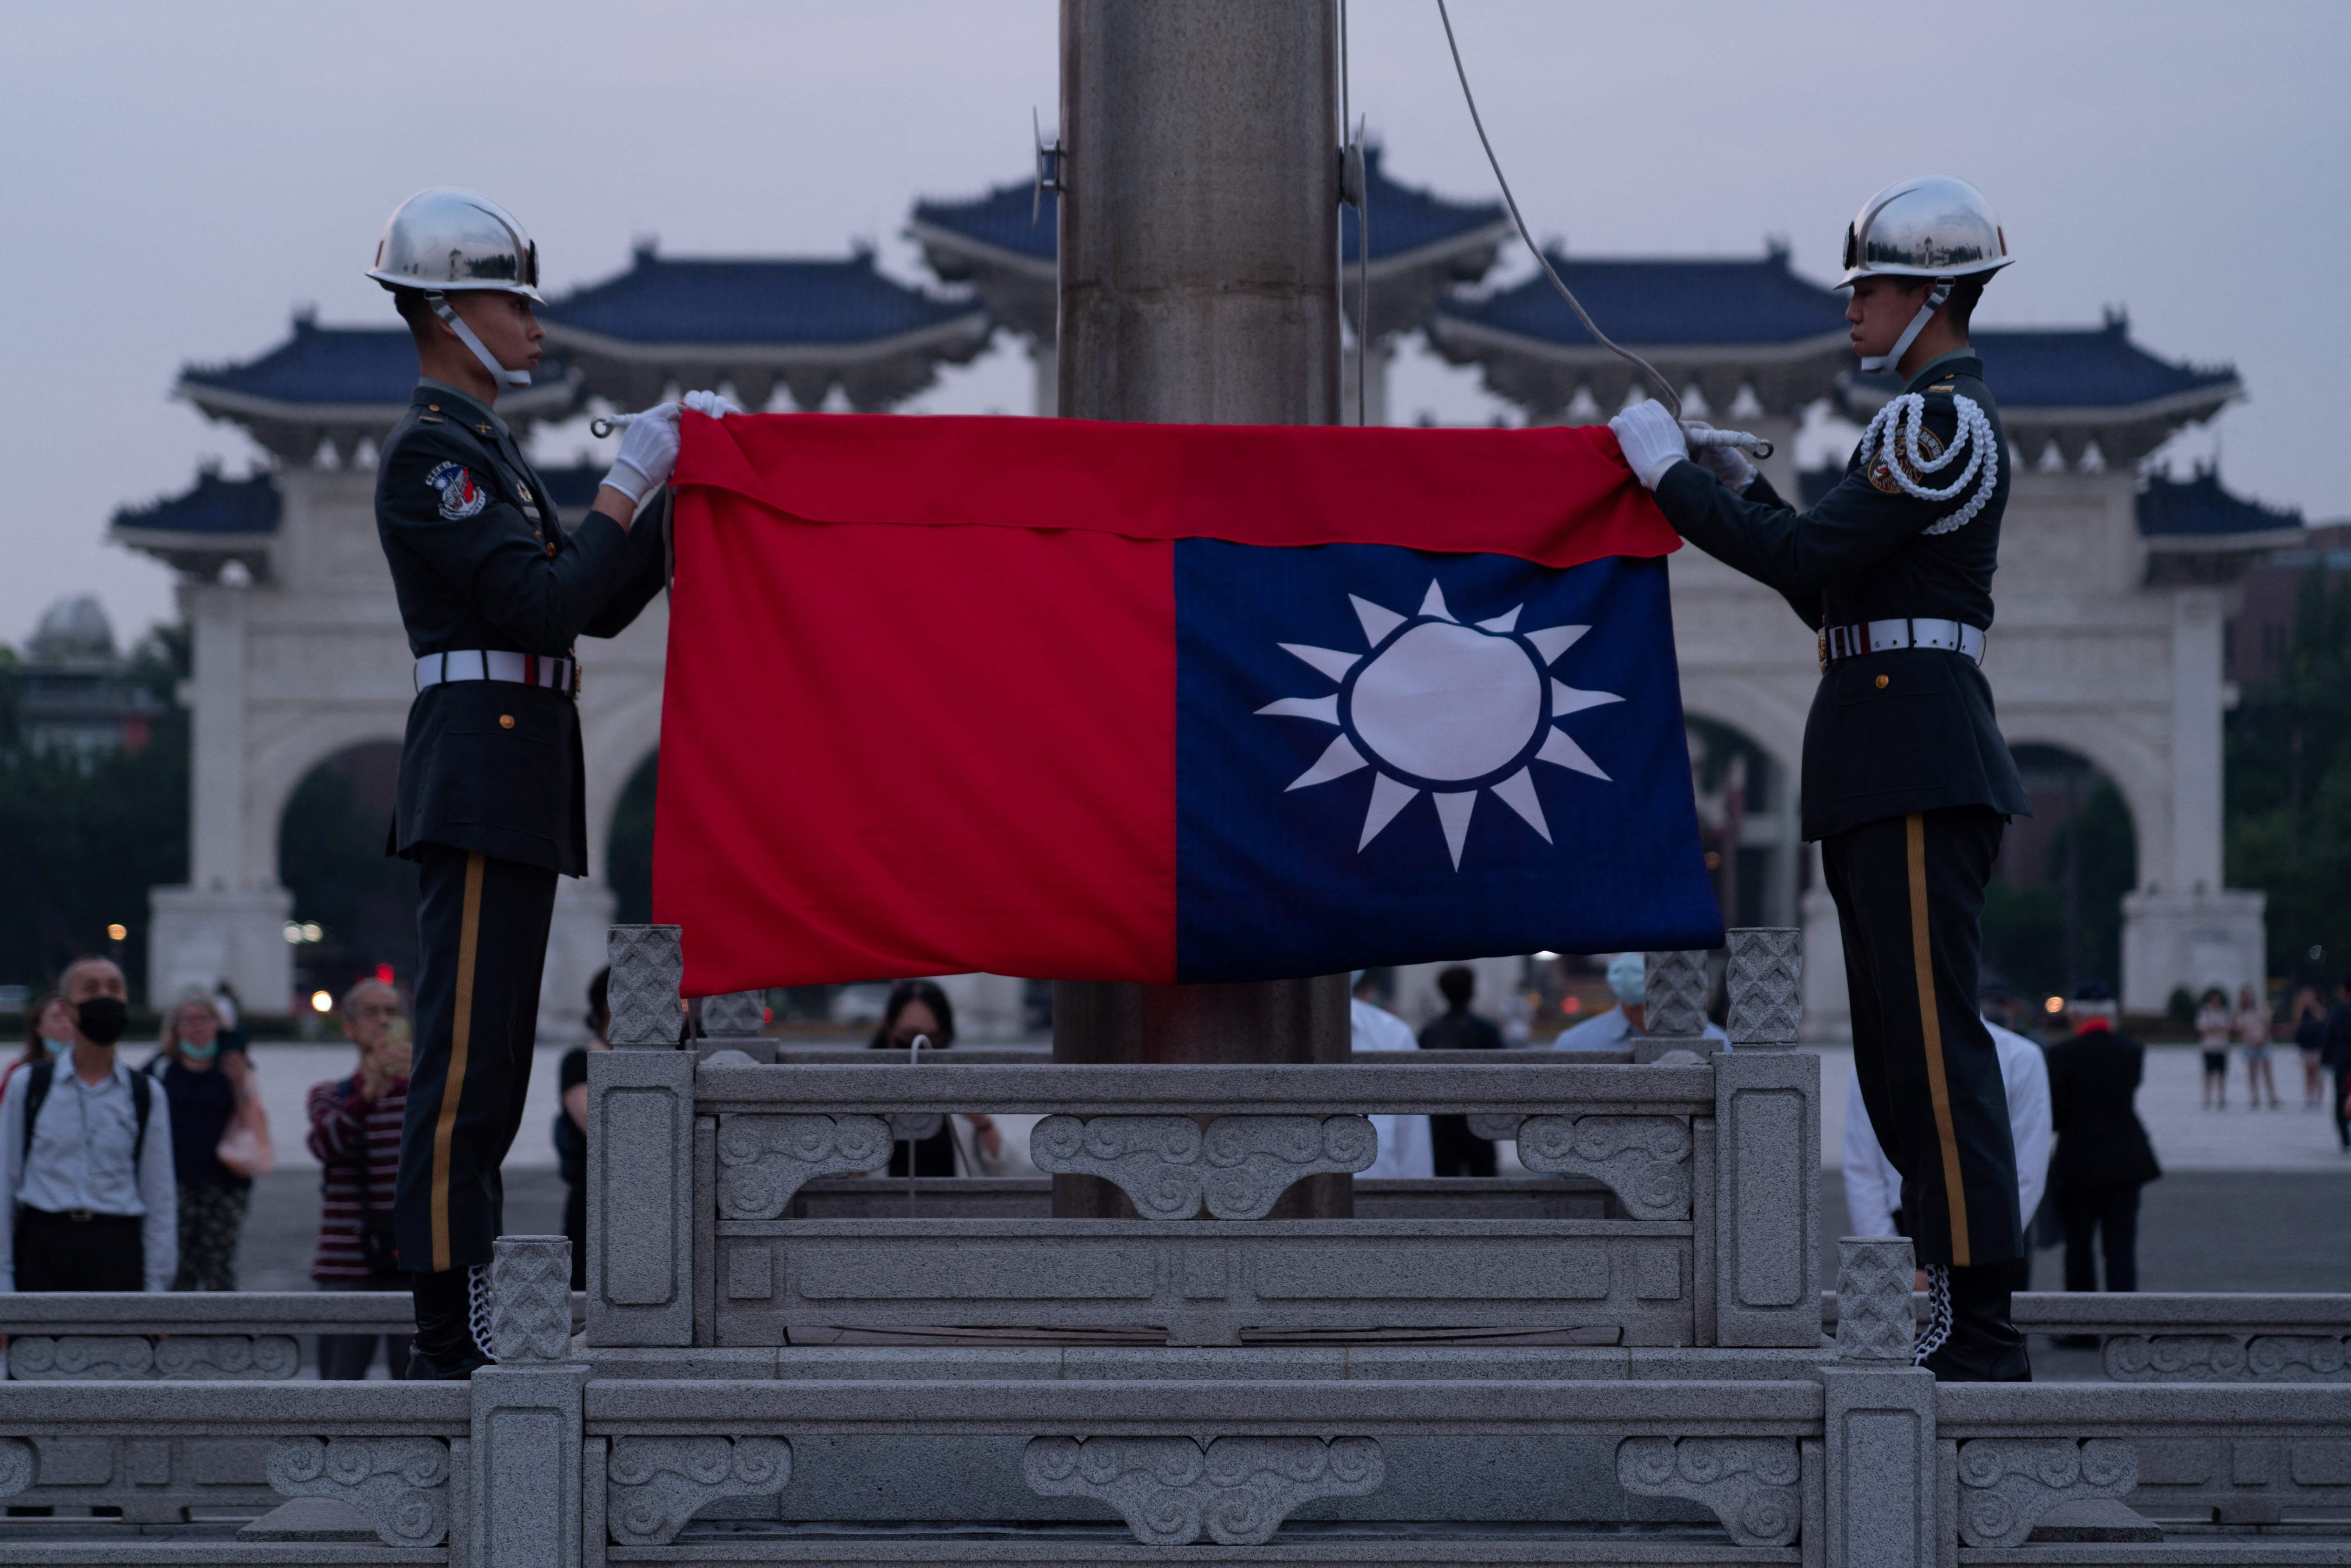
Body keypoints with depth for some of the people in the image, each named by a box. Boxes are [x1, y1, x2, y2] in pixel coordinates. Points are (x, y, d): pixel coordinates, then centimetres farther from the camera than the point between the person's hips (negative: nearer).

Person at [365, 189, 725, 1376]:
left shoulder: (480, 448, 23)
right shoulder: (431, 451, -9)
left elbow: (600, 606, 21)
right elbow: (545, 604, -18)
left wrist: (683, 494, 12)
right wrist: (628, 485, -12)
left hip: (514, 798, 10)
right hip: (480, 785, -10)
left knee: (483, 1068, 9)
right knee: (465, 1065, -11)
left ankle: (463, 1325, 12)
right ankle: (446, 1340, -11)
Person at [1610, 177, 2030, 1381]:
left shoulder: (1942, 416, -11)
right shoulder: (1930, 419, 23)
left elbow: (1809, 561, -17)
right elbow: (1840, 594, 23)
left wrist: (1673, 477, -9)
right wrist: (1742, 492, 14)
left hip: (1917, 769, -11)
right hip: (1890, 773, 11)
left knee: (1936, 1043, -12)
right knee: (1901, 1054, 10)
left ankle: (1984, 1336, -12)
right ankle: (1956, 1317, 13)